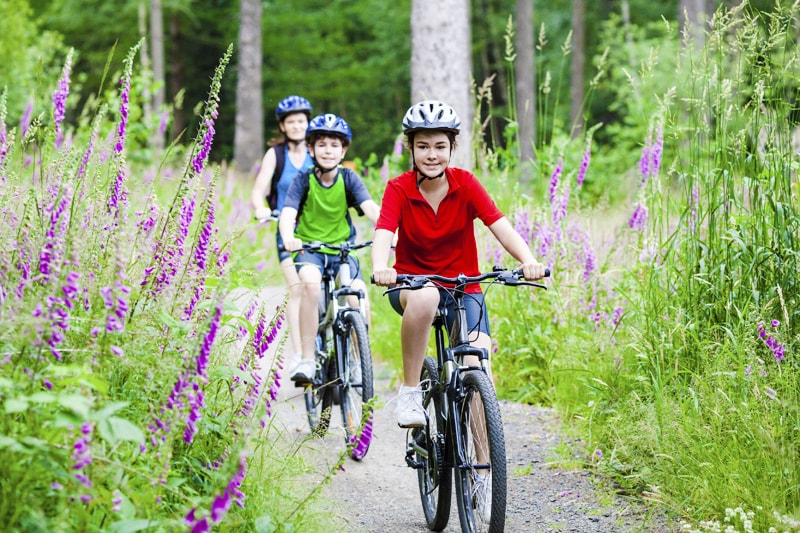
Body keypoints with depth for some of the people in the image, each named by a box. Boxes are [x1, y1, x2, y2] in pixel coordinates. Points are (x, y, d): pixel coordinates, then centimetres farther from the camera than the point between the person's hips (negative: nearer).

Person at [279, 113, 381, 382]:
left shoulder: (349, 179, -2)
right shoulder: (304, 180, -5)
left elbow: (370, 207, -17)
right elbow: (287, 213, -19)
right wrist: (288, 238, -42)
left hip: (342, 250, 2)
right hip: (309, 248, -2)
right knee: (310, 280, -34)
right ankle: (307, 359, -27)